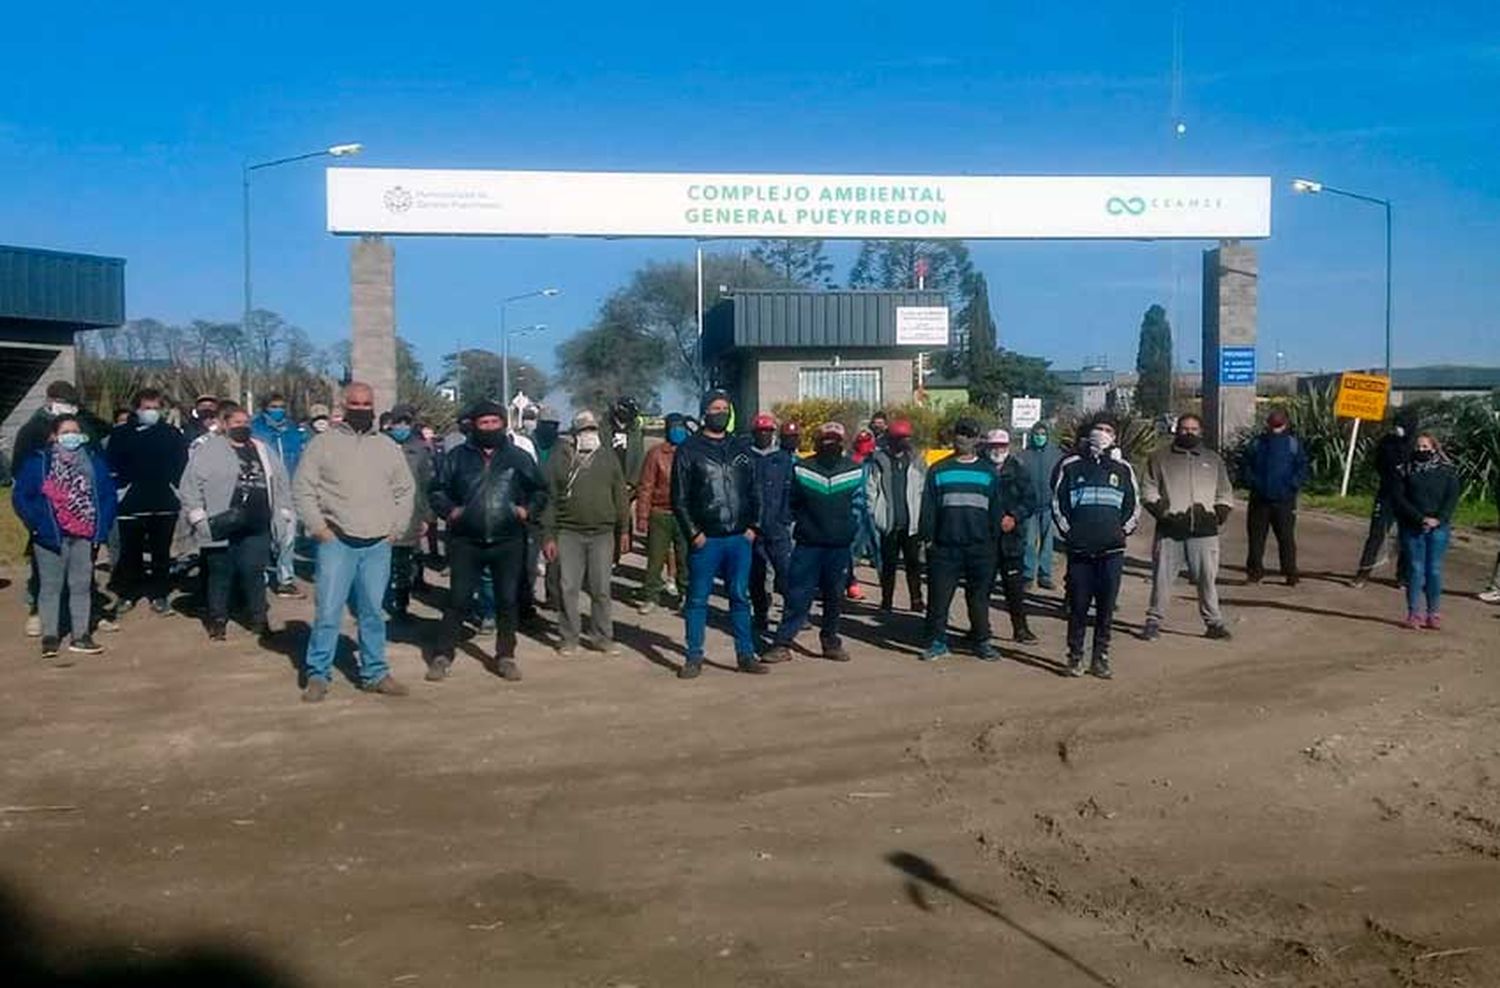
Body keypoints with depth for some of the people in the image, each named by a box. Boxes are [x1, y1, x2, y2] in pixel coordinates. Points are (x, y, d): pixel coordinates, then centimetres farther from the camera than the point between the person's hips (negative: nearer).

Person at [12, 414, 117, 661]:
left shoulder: (94, 460, 6)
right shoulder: (37, 462, -2)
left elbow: (108, 494, 9)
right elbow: (21, 497, 0)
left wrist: (101, 526, 1)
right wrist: (37, 524, -8)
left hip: (84, 536, 3)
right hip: (50, 537, -3)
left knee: (81, 586, 8)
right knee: (50, 586, 1)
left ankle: (81, 636, 15)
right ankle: (50, 637, 8)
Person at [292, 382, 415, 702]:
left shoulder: (388, 447, 11)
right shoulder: (323, 444, 0)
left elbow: (405, 490, 16)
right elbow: (302, 488, -1)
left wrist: (396, 528, 6)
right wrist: (317, 527, -8)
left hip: (378, 545, 3)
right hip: (336, 542, -3)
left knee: (372, 612, 10)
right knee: (328, 610, -5)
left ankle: (375, 673, 18)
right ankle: (318, 674, 4)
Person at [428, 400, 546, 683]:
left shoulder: (518, 458, 6)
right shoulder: (457, 457, 3)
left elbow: (540, 491, 14)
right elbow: (437, 490, 9)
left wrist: (528, 509, -3)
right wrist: (449, 510, -8)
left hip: (508, 542, 1)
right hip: (466, 542, -1)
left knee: (508, 601, 7)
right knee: (457, 600, 0)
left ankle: (505, 656, 18)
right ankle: (442, 655, 9)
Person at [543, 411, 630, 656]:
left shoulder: (610, 461, 9)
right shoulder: (559, 461, 3)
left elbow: (620, 497, 12)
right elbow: (549, 499, 2)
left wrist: (624, 530, 8)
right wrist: (548, 536, -3)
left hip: (603, 534, 1)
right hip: (569, 533, -1)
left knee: (601, 589, 4)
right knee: (568, 588, 1)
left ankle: (603, 637, 14)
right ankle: (569, 638, 11)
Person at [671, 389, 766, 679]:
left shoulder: (741, 448, 12)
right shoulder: (689, 450, 0)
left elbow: (754, 491, 15)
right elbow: (679, 498, -3)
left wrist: (753, 526, 4)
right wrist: (693, 533, -9)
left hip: (739, 538, 3)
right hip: (705, 539, -3)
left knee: (740, 597, 8)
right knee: (698, 599, 2)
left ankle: (746, 655, 14)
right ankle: (694, 657, 8)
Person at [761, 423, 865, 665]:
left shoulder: (854, 471, 3)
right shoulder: (801, 469, 1)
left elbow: (858, 506, 8)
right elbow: (791, 503, 10)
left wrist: (850, 534, 3)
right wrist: (796, 526, 6)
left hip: (840, 547, 2)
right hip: (807, 544, -2)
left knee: (835, 597, 10)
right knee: (797, 596, -4)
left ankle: (831, 642, 22)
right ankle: (782, 644, -1)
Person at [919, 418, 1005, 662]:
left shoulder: (989, 473, 10)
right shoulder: (938, 471, 6)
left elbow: (996, 510, 12)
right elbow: (928, 507, 5)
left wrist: (993, 539, 6)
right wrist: (928, 538, -1)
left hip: (980, 547, 1)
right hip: (945, 547, -1)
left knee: (979, 597, 7)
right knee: (939, 596, 0)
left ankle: (982, 641, 18)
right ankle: (937, 642, 10)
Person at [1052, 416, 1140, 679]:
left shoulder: (1122, 468, 10)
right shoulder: (1071, 466, 5)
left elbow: (1134, 506, 16)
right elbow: (1057, 502, 8)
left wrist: (1123, 531, 5)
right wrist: (1068, 531, 1)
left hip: (1112, 550, 1)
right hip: (1079, 549, -1)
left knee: (1106, 607, 4)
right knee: (1078, 605, 1)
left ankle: (1100, 658, 13)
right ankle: (1075, 657, 11)